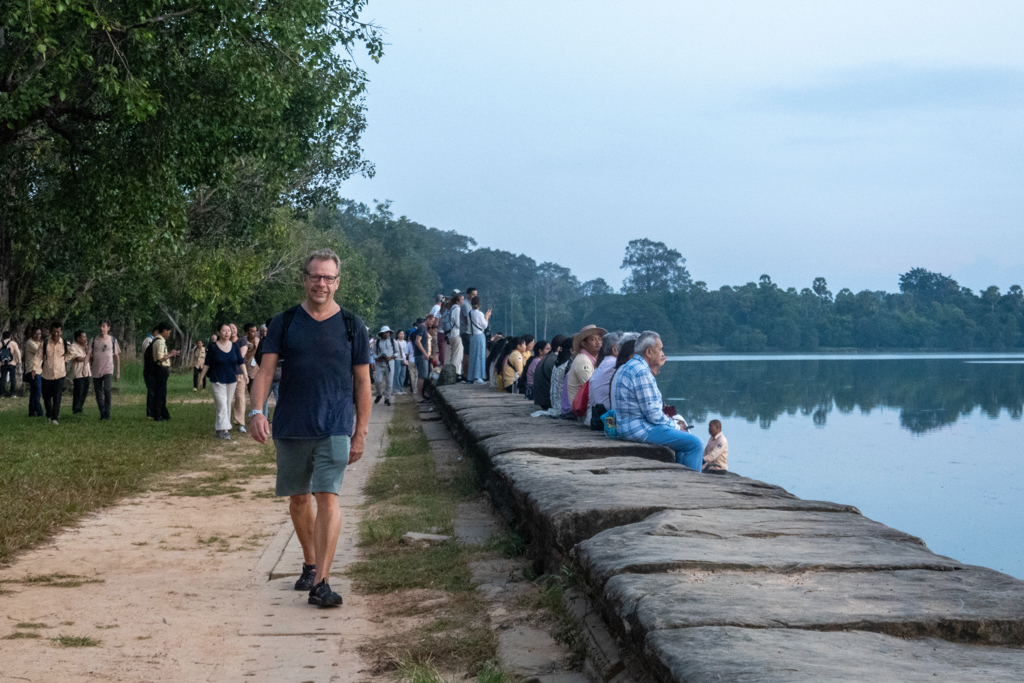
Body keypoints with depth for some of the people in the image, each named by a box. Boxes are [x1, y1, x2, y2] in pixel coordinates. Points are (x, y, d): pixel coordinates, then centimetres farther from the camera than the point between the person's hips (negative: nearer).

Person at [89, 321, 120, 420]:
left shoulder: (113, 340, 5)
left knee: (106, 389, -21)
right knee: (98, 393, 5)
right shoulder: (94, 340, 5)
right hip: (96, 370, 2)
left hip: (108, 370, -2)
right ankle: (102, 413, 18)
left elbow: (117, 356, 10)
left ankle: (107, 414, -16)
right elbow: (89, 354, 1)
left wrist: (118, 372, 8)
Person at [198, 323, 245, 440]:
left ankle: (219, 427, 24)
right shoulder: (213, 347, -3)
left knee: (228, 405, 10)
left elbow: (241, 363, 7)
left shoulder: (234, 347, 4)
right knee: (222, 405, -12)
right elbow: (207, 364, 1)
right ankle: (224, 430, -13)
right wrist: (201, 378, 1)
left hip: (232, 381, 4)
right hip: (218, 381, -4)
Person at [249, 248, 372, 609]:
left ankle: (321, 583, -15)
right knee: (298, 499, 12)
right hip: (290, 428, 2)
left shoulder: (352, 327, 4)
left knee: (328, 497, -13)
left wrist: (361, 432, 4)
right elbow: (266, 370, 1)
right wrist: (257, 411, -15)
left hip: (334, 429, -2)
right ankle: (310, 564, 34)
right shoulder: (284, 323, 6)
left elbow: (362, 382, 7)